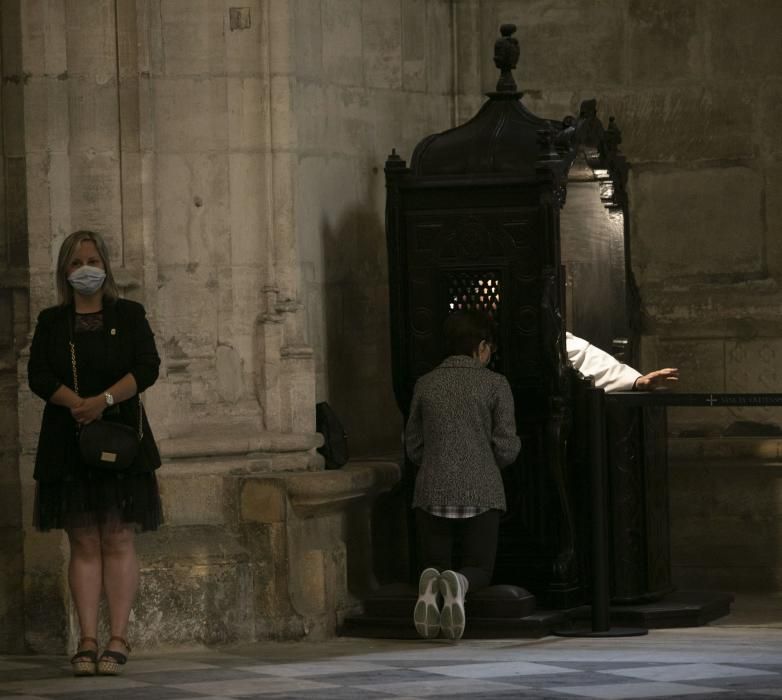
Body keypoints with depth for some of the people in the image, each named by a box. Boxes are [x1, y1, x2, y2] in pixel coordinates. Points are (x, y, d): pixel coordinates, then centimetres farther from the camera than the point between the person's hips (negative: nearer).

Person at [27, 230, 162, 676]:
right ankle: (88, 641, -1)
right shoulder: (52, 322, 12)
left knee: (118, 540, -5)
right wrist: (76, 403, -18)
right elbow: (38, 375, 0)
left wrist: (104, 399, -18)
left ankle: (118, 640, -6)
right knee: (84, 543, 0)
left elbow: (148, 367, -4)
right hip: (68, 442, 1)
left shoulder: (129, 315, 8)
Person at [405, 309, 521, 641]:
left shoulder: (426, 384, 5)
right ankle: (459, 584, -25)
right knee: (479, 569, 11)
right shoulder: (494, 384, -3)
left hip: (432, 491, 2)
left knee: (435, 564, 16)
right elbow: (506, 449, -4)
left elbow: (413, 449, 10)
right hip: (481, 491, -2)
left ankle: (432, 584, -22)